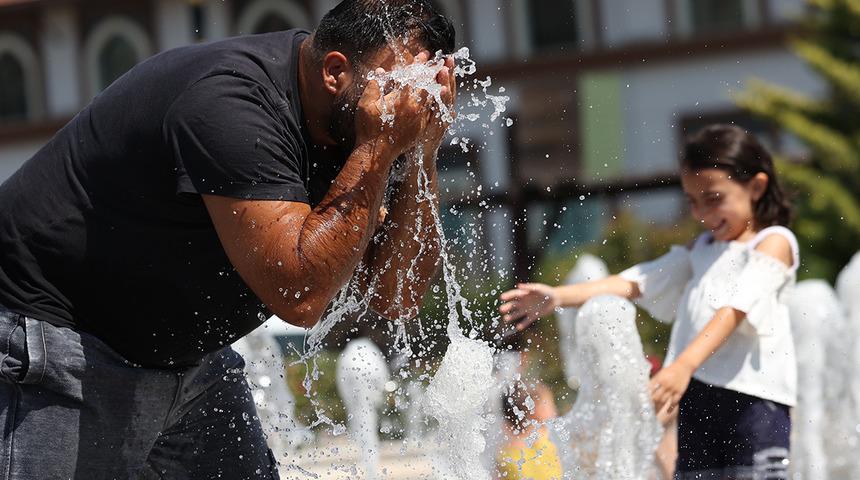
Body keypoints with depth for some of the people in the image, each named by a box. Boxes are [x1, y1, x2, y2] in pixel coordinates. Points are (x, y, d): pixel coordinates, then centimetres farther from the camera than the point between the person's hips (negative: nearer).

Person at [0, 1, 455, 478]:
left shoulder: (341, 131, -2)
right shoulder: (230, 98, -29)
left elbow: (396, 298, -1)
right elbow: (298, 295, -34)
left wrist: (421, 157, -13)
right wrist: (378, 148, -29)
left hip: (188, 357, 9)